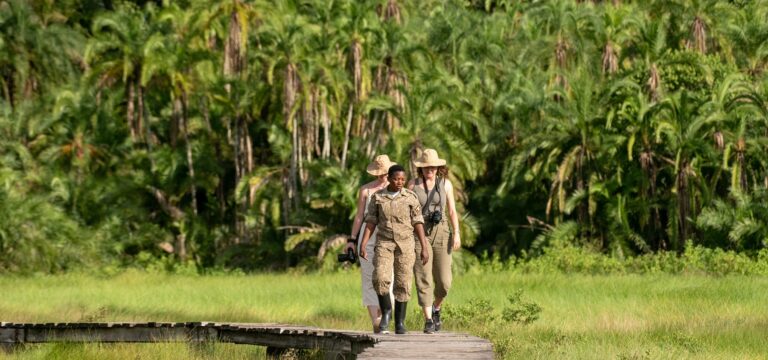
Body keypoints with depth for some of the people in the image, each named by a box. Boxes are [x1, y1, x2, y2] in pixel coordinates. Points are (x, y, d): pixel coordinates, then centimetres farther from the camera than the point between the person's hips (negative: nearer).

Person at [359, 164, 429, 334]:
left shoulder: (410, 197, -2)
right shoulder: (378, 197, 1)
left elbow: (418, 223, -1)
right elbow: (371, 222, 2)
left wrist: (424, 248, -6)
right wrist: (363, 245, -7)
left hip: (405, 244, 0)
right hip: (384, 244, 0)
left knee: (402, 284, -2)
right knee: (380, 279, -19)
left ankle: (400, 322, 8)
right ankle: (386, 311, 1)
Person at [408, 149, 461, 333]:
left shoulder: (445, 184, 3)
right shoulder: (413, 184, 0)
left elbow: (452, 211, 3)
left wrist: (457, 234, -7)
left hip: (441, 234, 1)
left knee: (444, 281, -3)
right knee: (424, 280, -8)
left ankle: (436, 308, 28)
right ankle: (428, 321, -5)